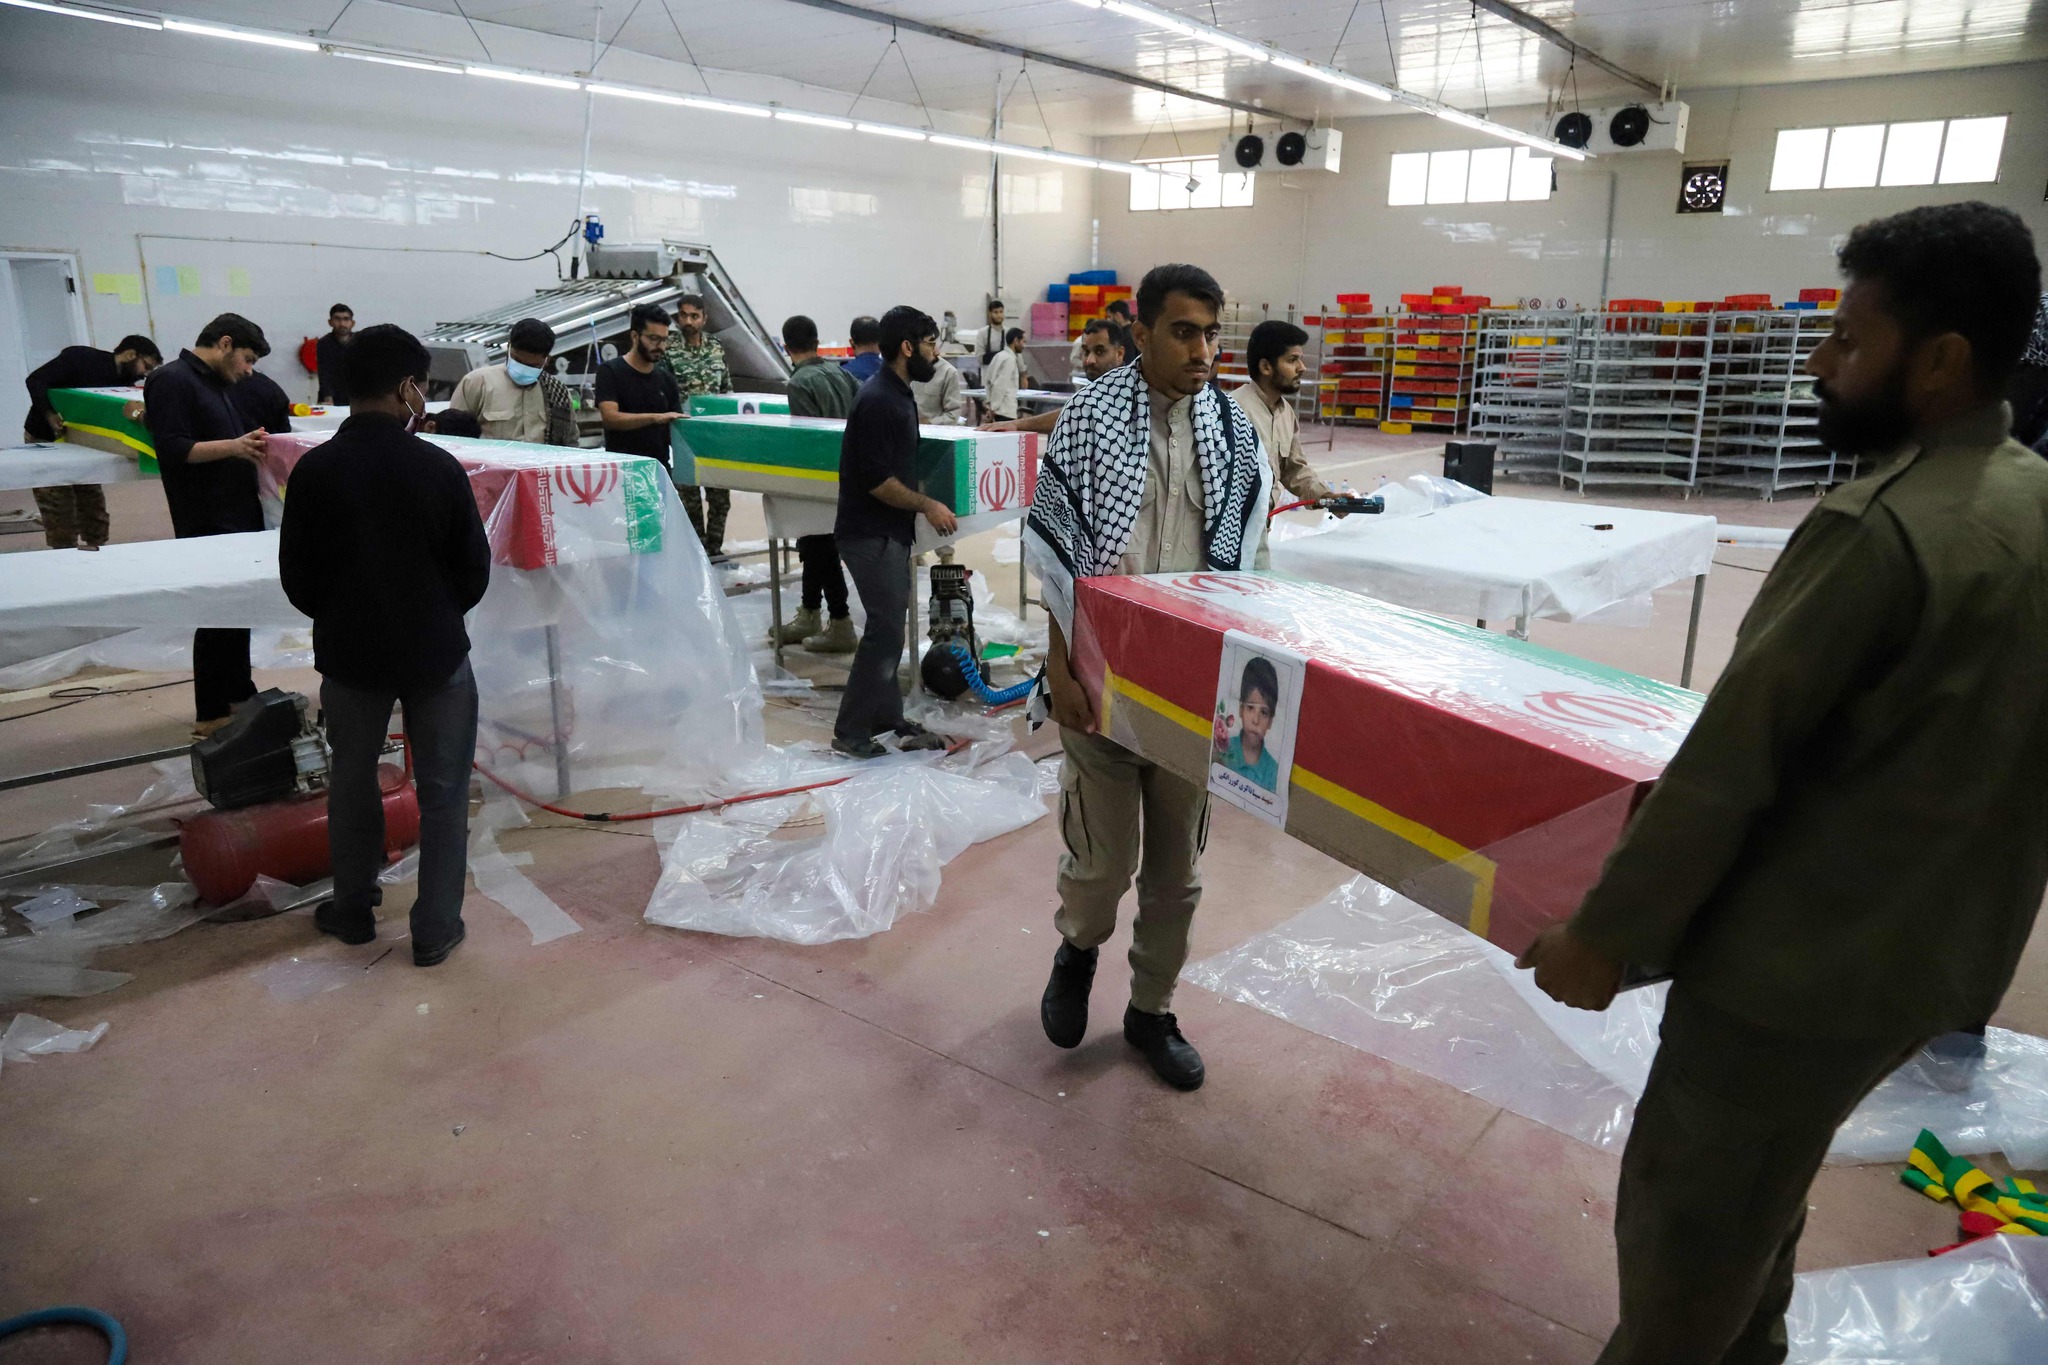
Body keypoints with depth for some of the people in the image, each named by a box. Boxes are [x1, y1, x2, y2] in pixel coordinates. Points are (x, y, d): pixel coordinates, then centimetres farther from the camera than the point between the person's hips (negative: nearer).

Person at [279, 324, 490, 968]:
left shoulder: (314, 470, -9)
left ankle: (353, 910, 35)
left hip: (349, 652, 2)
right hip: (435, 651, -2)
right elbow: (474, 571, -7)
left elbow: (297, 578, -2)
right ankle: (435, 931, 15)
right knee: (442, 792, 9)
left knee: (352, 781, 20)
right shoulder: (436, 467, -15)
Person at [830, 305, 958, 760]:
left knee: (889, 625, 14)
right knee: (885, 628, -7)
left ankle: (886, 718, 24)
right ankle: (850, 732, 1)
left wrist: (922, 506, 16)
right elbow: (876, 480, -22)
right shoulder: (878, 400, -18)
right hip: (871, 534, -10)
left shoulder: (898, 395, 13)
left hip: (891, 532, 10)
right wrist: (926, 505, -14)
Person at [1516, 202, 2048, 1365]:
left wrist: (1605, 936, -13)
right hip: (1937, 956, 9)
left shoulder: (1878, 528, -23)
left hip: (1801, 966, -8)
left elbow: (1727, 767, -22)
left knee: (1682, 1223, 10)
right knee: (1759, 1203, 25)